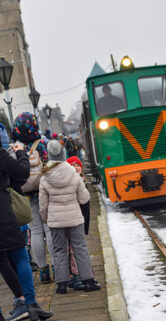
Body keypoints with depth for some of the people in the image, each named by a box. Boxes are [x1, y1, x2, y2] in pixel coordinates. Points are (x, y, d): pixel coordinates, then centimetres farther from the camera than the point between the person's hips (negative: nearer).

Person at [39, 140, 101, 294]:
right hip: (74, 218, 0)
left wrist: (45, 219, 15)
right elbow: (84, 199, -3)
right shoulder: (74, 176, -8)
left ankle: (62, 284, 10)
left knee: (59, 250, 10)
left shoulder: (45, 180, -7)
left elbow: (43, 205, -1)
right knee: (80, 249, 7)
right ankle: (88, 281, 8)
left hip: (55, 220, 0)